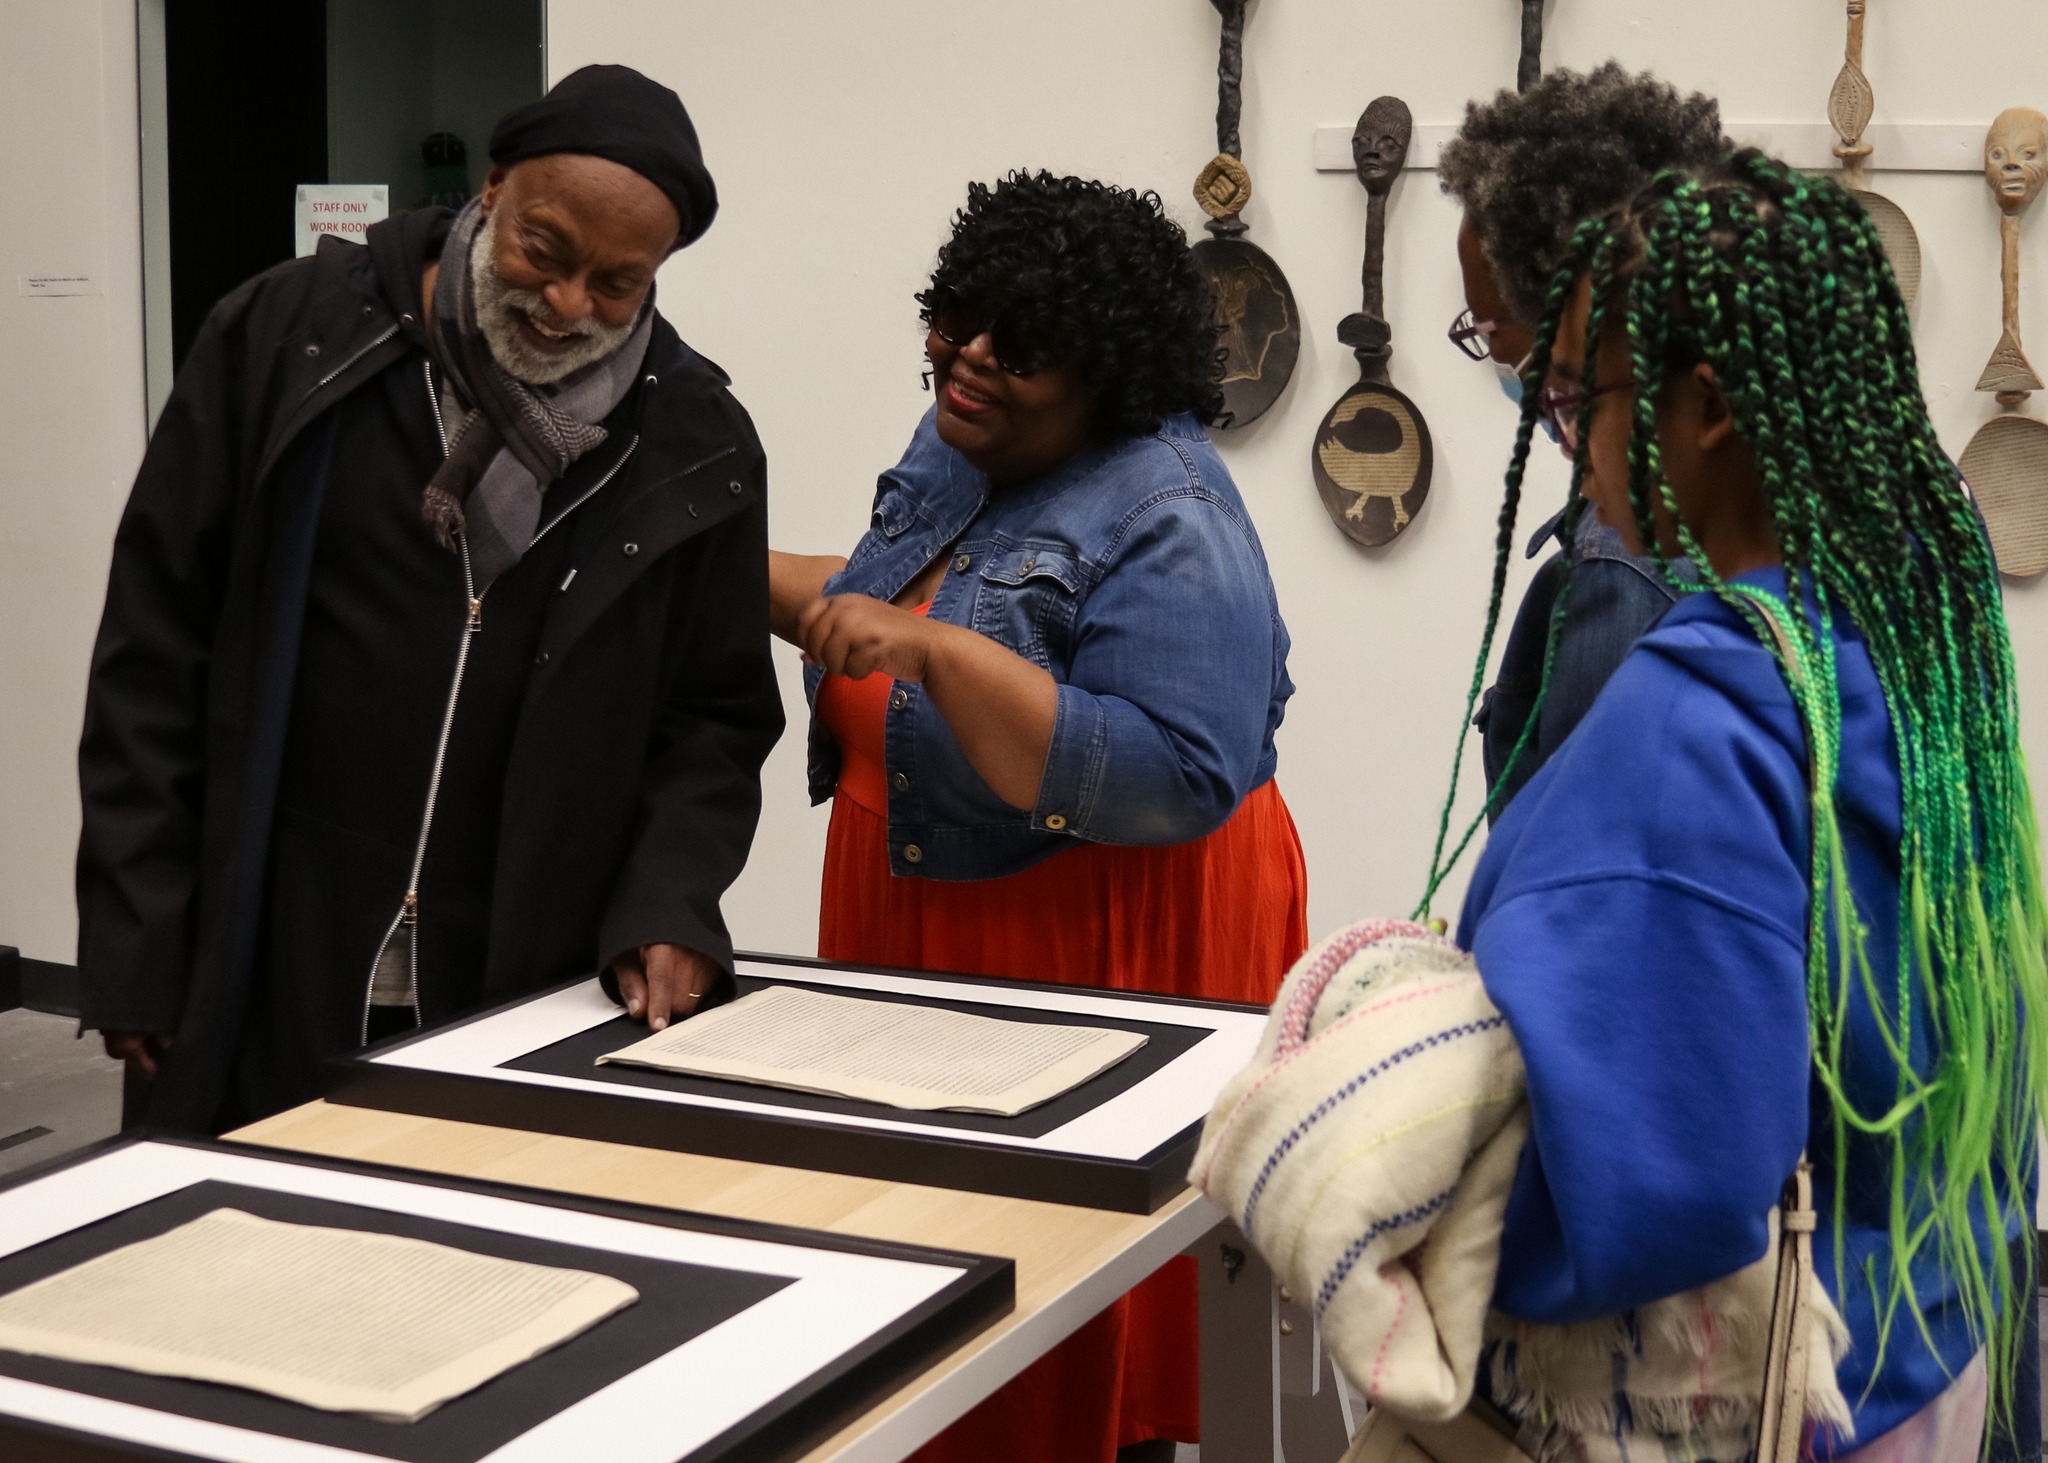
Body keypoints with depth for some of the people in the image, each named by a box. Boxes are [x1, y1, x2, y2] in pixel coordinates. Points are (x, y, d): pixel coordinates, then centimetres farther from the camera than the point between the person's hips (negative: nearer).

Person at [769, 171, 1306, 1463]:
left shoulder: (1167, 523, -20)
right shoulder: (961, 451, 6)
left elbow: (1176, 785, -30)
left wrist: (939, 651, -33)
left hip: (1101, 957, -8)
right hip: (930, 943, 8)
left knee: (1076, 1350, 3)